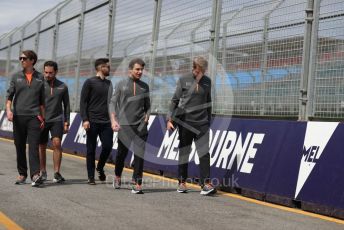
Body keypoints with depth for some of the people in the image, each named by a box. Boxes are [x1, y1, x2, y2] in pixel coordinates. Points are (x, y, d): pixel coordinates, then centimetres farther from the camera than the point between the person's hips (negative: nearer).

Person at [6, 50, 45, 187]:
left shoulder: (40, 78, 9)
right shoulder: (16, 77, 10)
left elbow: (42, 100, 13)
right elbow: (9, 95, 6)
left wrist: (42, 117, 9)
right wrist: (8, 110, -11)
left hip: (34, 116, -2)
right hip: (18, 116, 2)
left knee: (34, 146, -11)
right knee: (20, 146, 6)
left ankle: (35, 175, -18)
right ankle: (22, 174, 15)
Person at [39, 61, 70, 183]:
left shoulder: (63, 87, 4)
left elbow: (66, 105, 10)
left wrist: (66, 122, 4)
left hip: (57, 120, 0)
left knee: (57, 143, -16)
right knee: (42, 147, 7)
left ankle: (57, 173, -13)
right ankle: (43, 172, 22)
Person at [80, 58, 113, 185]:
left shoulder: (109, 83, 15)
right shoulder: (90, 82, -2)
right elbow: (83, 102, -5)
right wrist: (85, 119, -14)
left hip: (106, 122, 4)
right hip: (93, 122, -4)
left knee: (107, 147, -4)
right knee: (91, 150, 1)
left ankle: (100, 168, 22)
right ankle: (91, 176, 9)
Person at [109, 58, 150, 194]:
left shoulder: (144, 86, 12)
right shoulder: (121, 85, 6)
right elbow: (113, 103, 4)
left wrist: (147, 116, 1)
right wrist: (113, 120, -8)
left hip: (140, 125, 1)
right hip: (124, 124, -1)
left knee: (139, 154, -8)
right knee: (121, 153, 7)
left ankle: (137, 183, -6)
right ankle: (117, 176, 33)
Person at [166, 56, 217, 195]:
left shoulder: (207, 81, 8)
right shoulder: (183, 80, -1)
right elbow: (175, 100, 2)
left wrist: (209, 120, 18)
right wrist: (170, 119, -6)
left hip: (202, 123, 2)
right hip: (185, 122, -2)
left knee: (204, 153, -9)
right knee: (184, 153, 7)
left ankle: (205, 183, -12)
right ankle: (182, 182, 17)